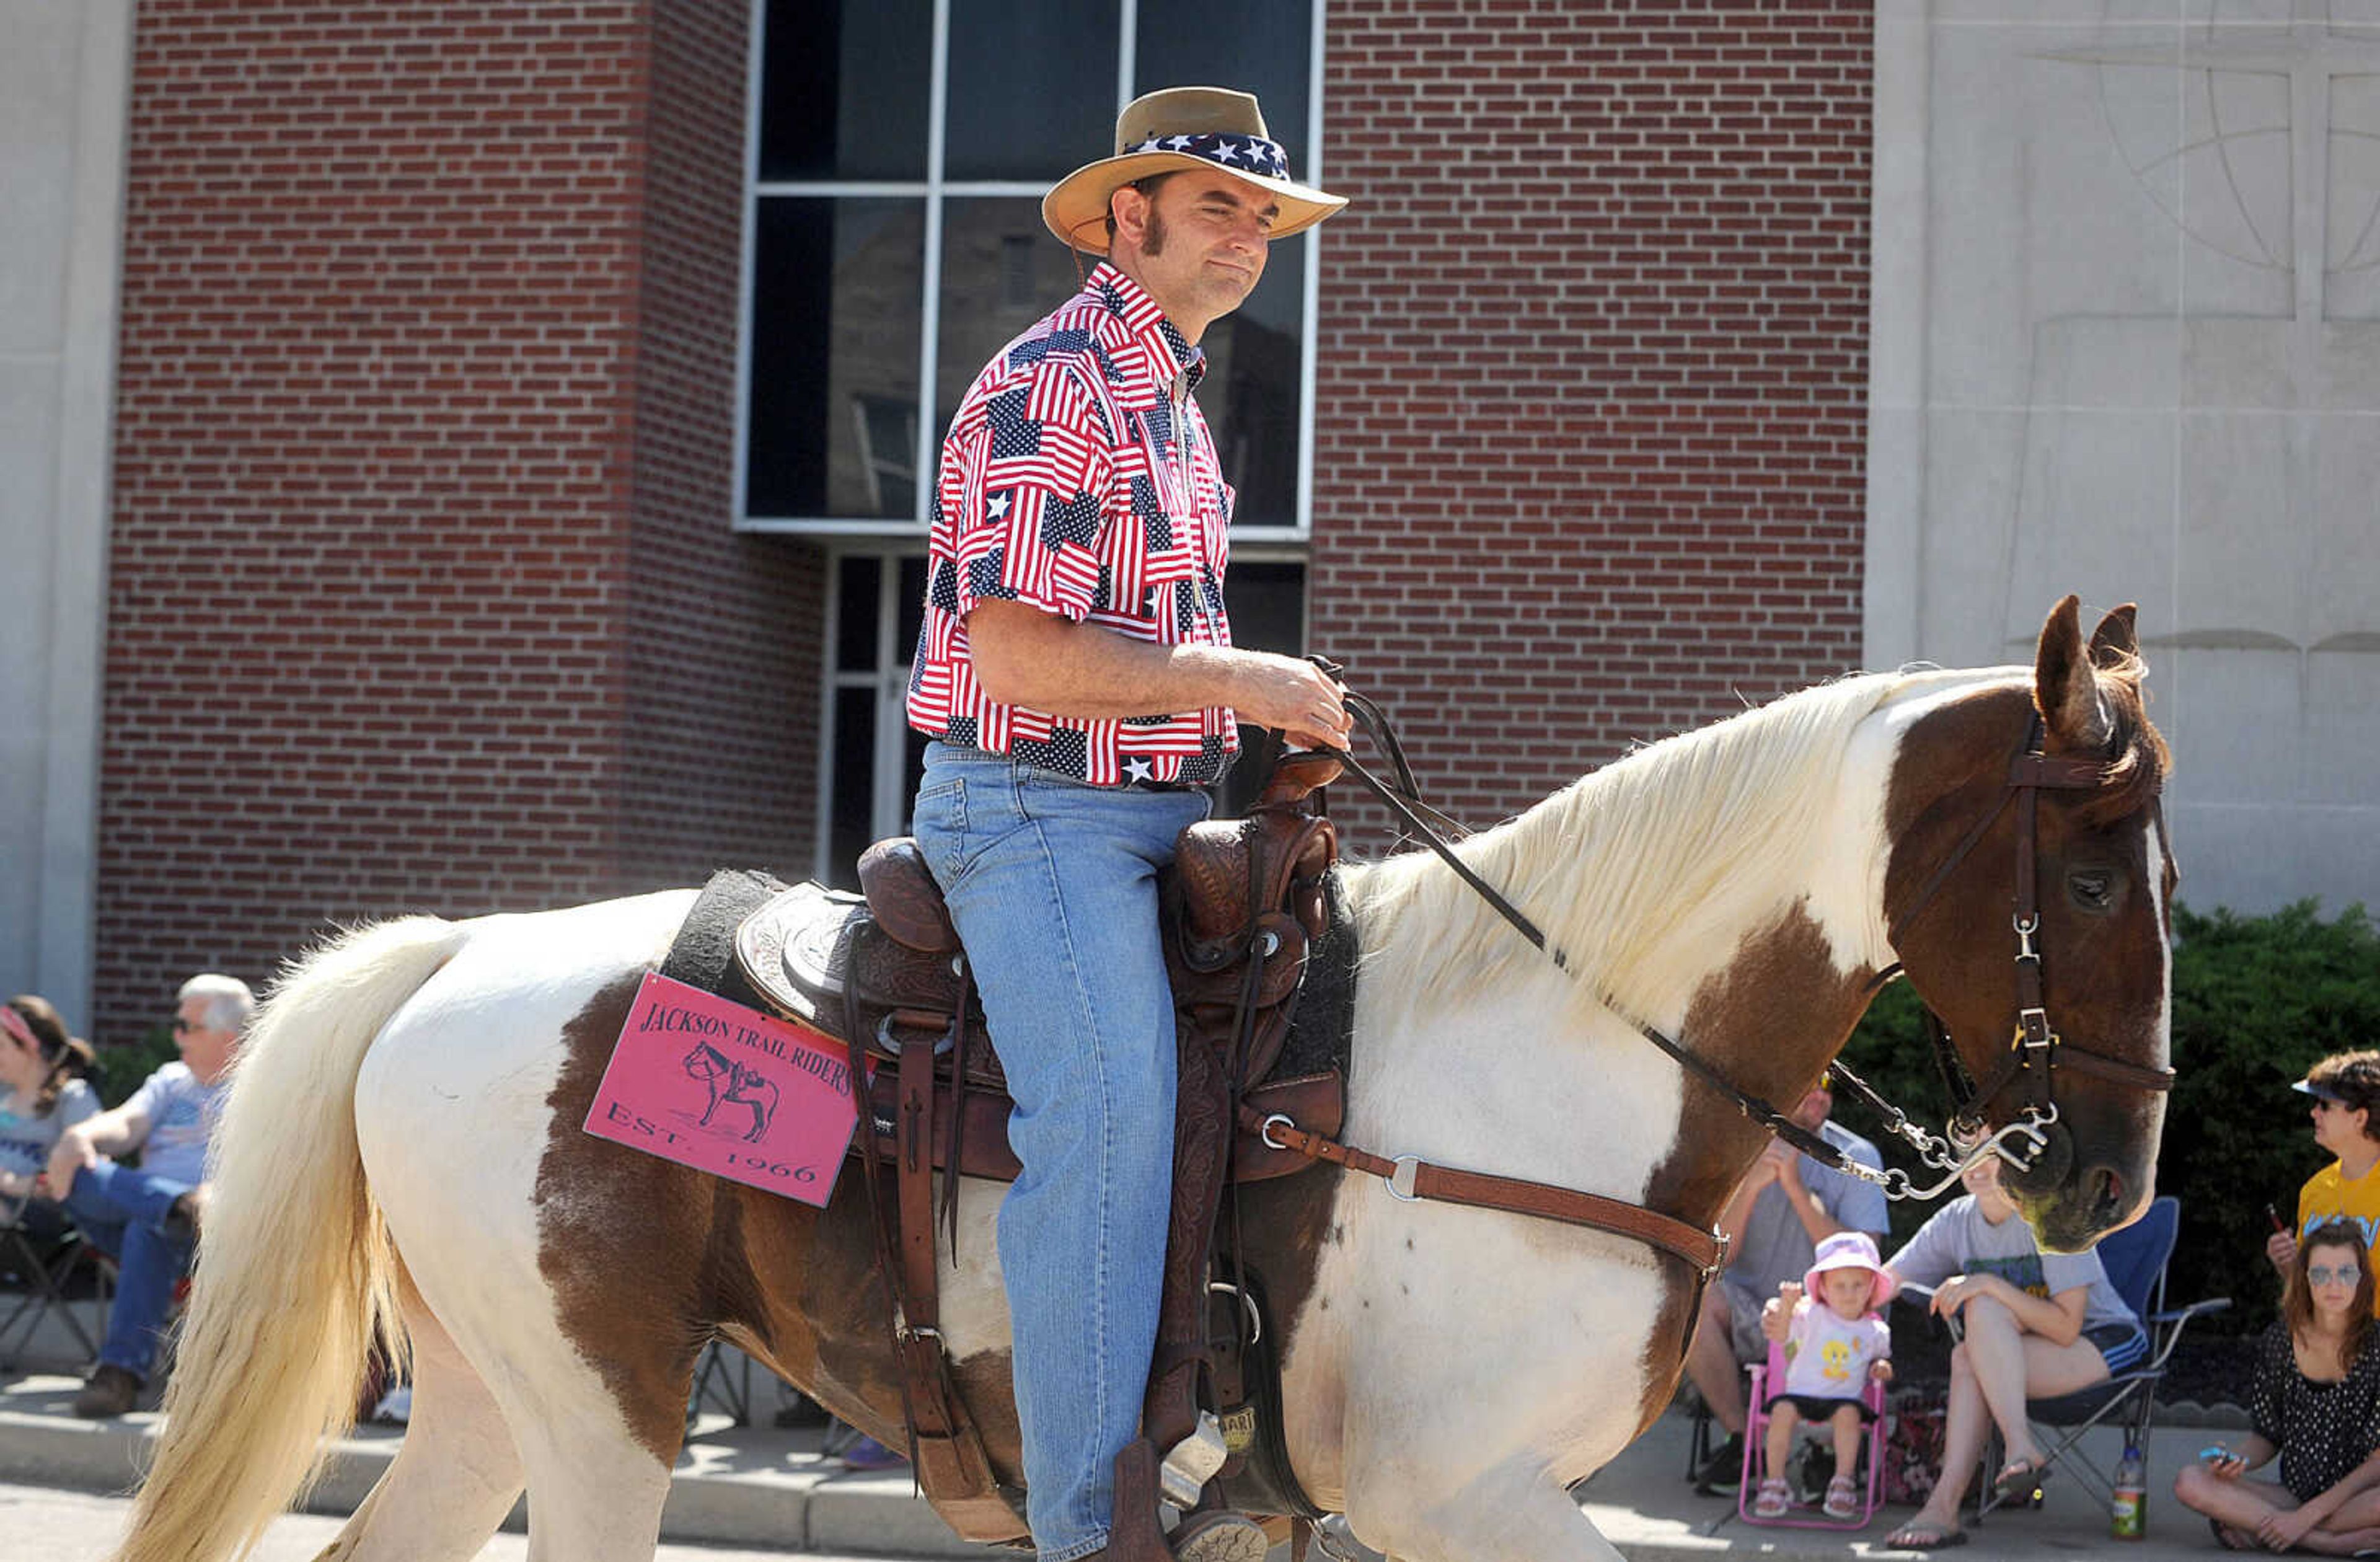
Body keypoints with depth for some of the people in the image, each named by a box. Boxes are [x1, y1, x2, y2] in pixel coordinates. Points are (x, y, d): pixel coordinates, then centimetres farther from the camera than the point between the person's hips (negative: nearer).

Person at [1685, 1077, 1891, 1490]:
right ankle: (1739, 1439, -18)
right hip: (1752, 1313, 1)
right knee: (1697, 1298, -29)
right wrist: (1752, 1185, -23)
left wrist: (1796, 1188, -21)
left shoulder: (1857, 1157, -3)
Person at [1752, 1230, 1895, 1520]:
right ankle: (1774, 1482, -21)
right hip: (1800, 1392, -1)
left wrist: (1882, 1367, 2)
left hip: (1844, 1399, 1)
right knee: (1783, 1410, -30)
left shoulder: (1876, 1331, 10)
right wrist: (1787, 1306, -23)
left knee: (1849, 1413, -33)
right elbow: (1781, 1336, -5)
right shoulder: (1812, 1316, 4)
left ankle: (1843, 1483, -24)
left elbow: (1881, 1356, 27)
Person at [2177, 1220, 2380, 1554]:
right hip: (2293, 1494, 5)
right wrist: (2237, 1460, -12)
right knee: (2190, 1483, -21)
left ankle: (2254, 1528, -22)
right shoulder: (2280, 1341, 3)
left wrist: (2307, 1516, -17)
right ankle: (2346, 1542, -22)